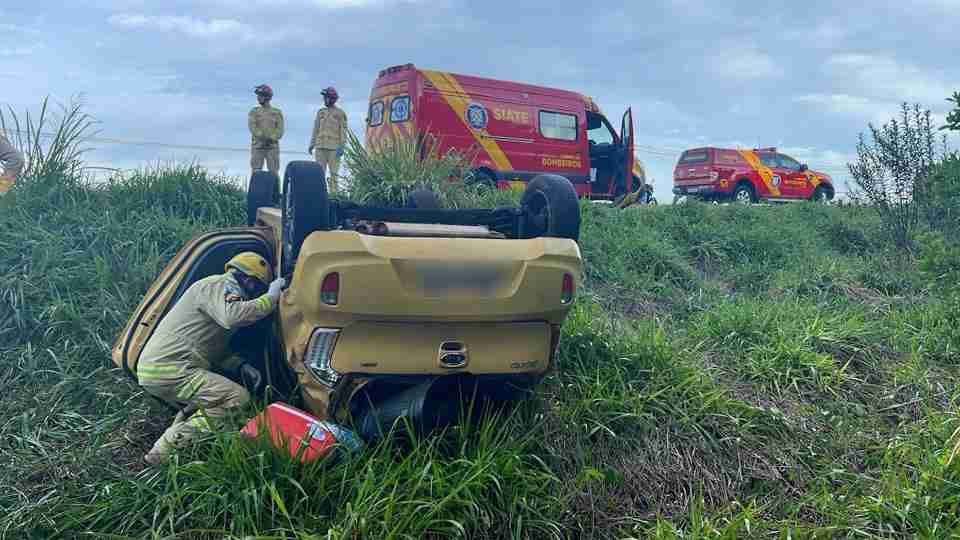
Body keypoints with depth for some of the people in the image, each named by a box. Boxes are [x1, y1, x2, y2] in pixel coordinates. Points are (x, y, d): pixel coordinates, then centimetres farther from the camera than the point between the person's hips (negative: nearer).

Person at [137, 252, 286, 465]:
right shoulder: (217, 286, -5)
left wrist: (243, 366, 13)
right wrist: (271, 297, -17)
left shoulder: (220, 290, 25)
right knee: (238, 399, -14)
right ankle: (166, 450, -17)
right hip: (171, 371, -11)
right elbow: (232, 317, -29)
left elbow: (216, 351, 28)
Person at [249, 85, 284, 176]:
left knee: (274, 173, -2)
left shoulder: (277, 112, 7)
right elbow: (252, 127, -5)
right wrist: (262, 137, -20)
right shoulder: (254, 112, 9)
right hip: (257, 147, 1)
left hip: (272, 147, -1)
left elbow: (280, 130, -2)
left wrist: (271, 139, -18)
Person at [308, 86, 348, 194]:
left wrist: (341, 147, -14)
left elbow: (343, 131, -4)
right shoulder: (320, 112, 14)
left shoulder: (340, 113, 2)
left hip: (334, 148, -4)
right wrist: (312, 144, 7)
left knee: (333, 173, -3)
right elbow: (316, 129, 15)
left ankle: (333, 194, -1)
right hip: (320, 147, 4)